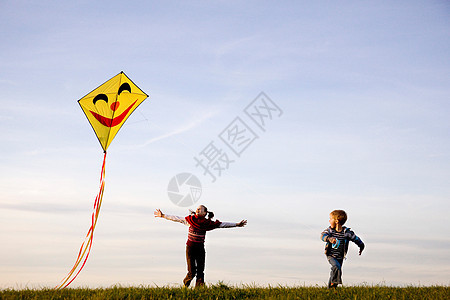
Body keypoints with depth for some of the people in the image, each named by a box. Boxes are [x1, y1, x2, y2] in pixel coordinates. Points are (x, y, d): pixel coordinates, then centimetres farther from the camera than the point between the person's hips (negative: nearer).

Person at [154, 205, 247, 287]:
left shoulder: (208, 223, 2)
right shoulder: (190, 219, 1)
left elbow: (222, 225, 5)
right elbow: (176, 219, 7)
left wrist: (237, 224, 5)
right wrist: (163, 216, 9)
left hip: (200, 249, 1)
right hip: (190, 248, -1)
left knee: (200, 272, -4)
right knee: (192, 272, -6)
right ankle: (185, 286, 19)